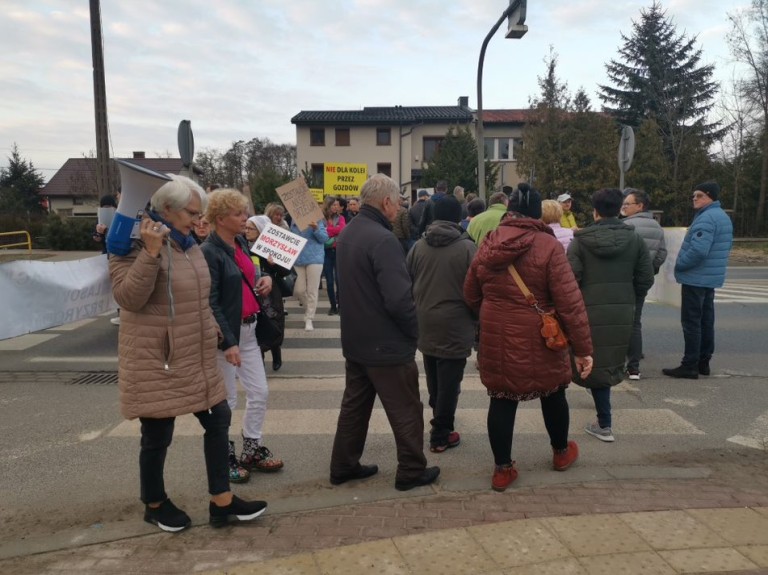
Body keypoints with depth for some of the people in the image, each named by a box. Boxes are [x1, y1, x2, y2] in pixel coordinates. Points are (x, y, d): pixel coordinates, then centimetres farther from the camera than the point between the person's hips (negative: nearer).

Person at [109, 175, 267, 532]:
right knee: (158, 435, 6)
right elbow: (127, 298, -25)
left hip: (196, 358, 8)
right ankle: (155, 505, 30)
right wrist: (151, 252, -31)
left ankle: (222, 501, 20)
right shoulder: (136, 243, -13)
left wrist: (209, 325, 19)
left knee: (217, 419, 9)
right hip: (155, 360, -8)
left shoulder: (187, 245, 12)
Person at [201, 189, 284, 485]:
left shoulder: (241, 243, 8)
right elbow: (210, 304, -20)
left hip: (248, 329, 8)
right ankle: (225, 457, 24)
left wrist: (264, 279, -1)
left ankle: (252, 449, 30)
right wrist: (228, 343, -23)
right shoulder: (209, 252, -16)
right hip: (225, 333, -8)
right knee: (226, 399, 6)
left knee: (260, 392, 13)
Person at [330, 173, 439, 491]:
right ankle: (411, 471, 20)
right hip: (386, 344, -9)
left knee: (354, 404, 19)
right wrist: (415, 331, -12)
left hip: (355, 340, 9)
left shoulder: (347, 233, 7)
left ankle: (343, 466, 29)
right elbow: (399, 299, -27)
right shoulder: (383, 240, -24)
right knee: (406, 410, 7)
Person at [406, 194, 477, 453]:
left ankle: (439, 419, 40)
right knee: (449, 383, 5)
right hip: (454, 327, -5)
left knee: (434, 381, 22)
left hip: (425, 325, 5)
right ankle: (440, 435, 12)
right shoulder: (467, 247, -13)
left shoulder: (418, 246, 1)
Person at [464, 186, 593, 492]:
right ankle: (561, 452, 41)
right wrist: (582, 347, -12)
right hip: (538, 340, -2)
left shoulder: (487, 245, 0)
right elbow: (569, 301, -16)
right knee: (552, 393, 20)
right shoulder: (548, 245, -13)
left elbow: (471, 295, 8)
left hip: (496, 338, 3)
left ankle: (502, 468, 18)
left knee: (501, 399, 11)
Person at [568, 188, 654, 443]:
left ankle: (604, 424, 5)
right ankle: (604, 418, 38)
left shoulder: (580, 241, -7)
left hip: (591, 310, -3)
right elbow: (646, 279, 3)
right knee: (611, 362, 20)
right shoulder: (635, 239, 3)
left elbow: (570, 278, -12)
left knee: (595, 364, 4)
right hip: (623, 311, 4)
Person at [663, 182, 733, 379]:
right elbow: (725, 247, 21)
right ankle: (703, 362, 21)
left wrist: (679, 265, -14)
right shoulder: (723, 217, 15)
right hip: (711, 278, 10)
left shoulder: (706, 218, -19)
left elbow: (698, 250, -28)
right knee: (706, 320, 14)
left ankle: (690, 365, -3)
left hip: (695, 278, -10)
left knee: (691, 322, -6)